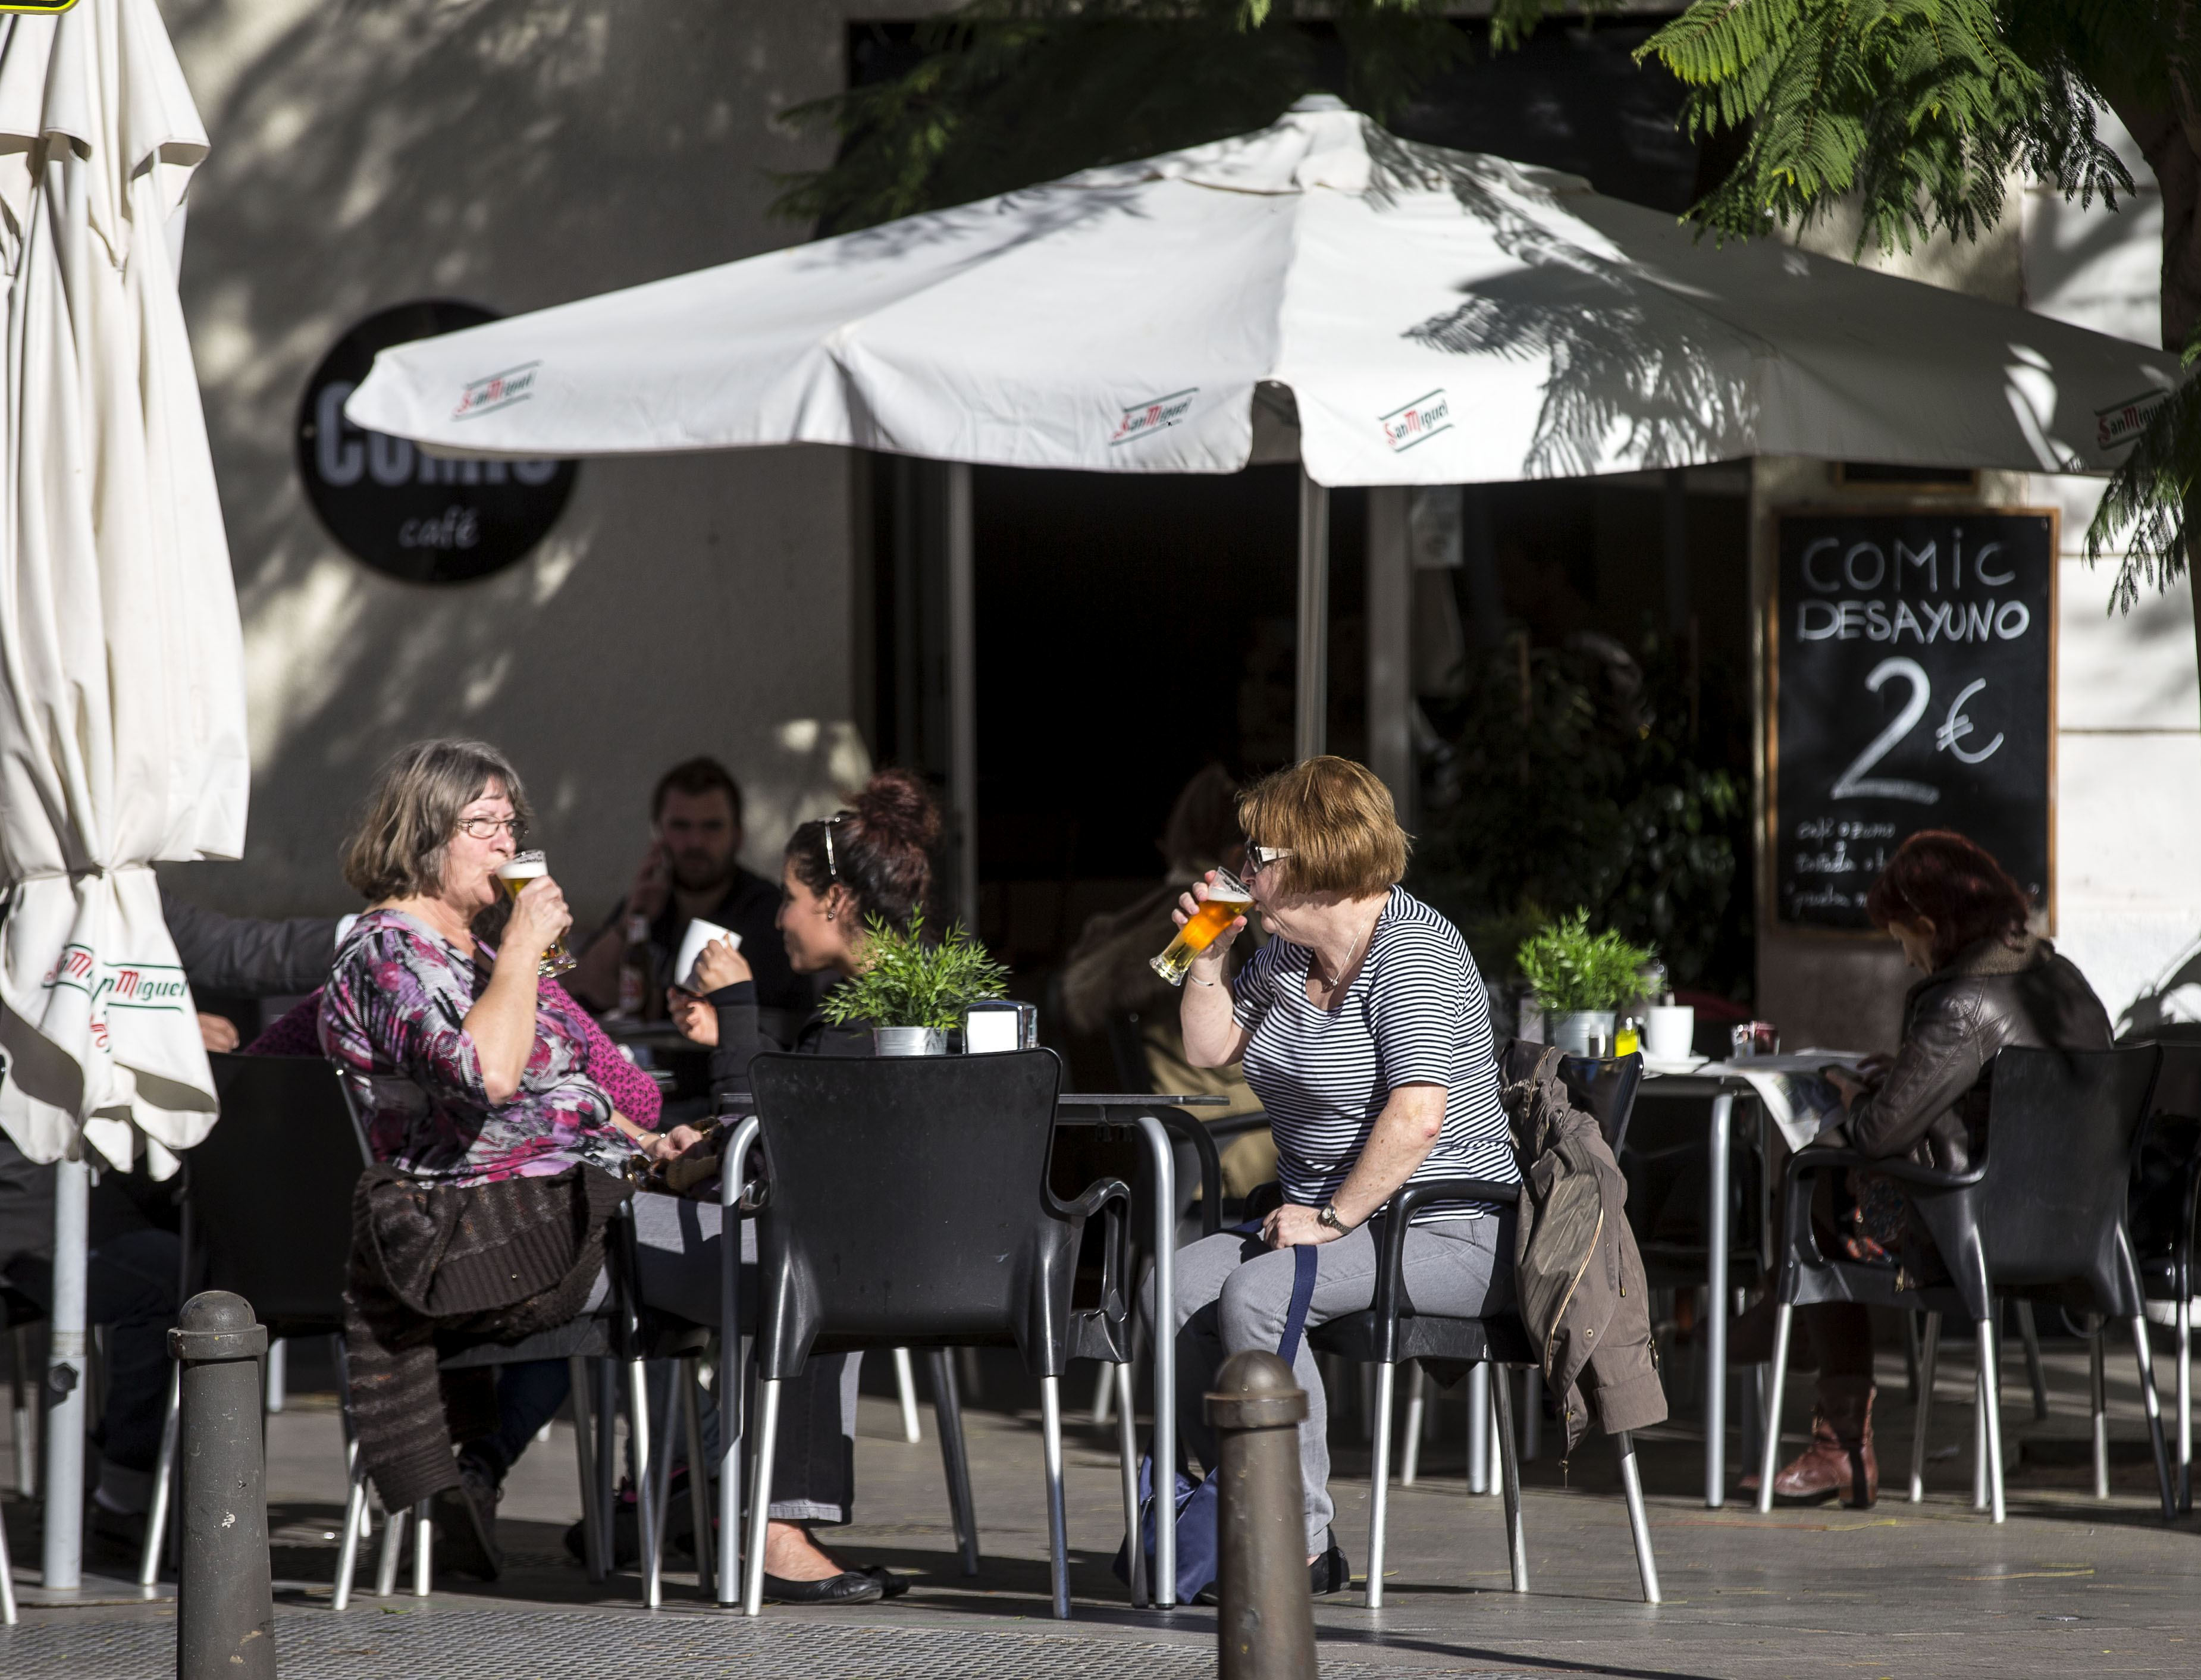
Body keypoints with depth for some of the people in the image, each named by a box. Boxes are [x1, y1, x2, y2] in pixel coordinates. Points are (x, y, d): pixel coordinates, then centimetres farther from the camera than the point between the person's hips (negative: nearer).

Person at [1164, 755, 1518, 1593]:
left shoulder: (1413, 951, -15)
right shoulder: (1289, 952, 13)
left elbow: (1415, 1117, -26)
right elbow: (1210, 1049, 23)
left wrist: (1333, 1220, -24)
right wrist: (1209, 956, 9)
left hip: (1448, 1235, -9)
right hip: (1329, 1220, 9)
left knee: (1255, 1294, -30)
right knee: (1174, 1286, -13)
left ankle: (1302, 1544, -25)